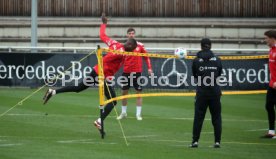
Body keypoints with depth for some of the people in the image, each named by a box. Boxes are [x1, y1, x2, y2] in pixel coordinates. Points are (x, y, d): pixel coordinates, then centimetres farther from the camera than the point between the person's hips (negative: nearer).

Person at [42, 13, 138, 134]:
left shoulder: (115, 44, 5)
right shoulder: (121, 52, -19)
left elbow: (102, 35, 19)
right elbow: (105, 59, -30)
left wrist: (104, 23, 33)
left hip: (96, 71, 9)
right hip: (103, 75, -9)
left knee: (78, 88, 20)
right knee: (113, 100, -4)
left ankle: (52, 92, 18)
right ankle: (99, 122, -9)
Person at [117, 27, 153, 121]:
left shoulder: (140, 45, 1)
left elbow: (146, 57, 7)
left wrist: (149, 68, -1)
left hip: (137, 72, -1)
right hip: (126, 72, 1)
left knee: (138, 92, -1)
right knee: (124, 92, 6)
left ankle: (138, 114, 4)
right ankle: (123, 113, 19)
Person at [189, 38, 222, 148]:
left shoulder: (196, 60, -3)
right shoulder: (217, 60, 0)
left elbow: (194, 75, 9)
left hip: (201, 92, -1)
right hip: (215, 92, 1)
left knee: (198, 117, 4)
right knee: (216, 117, 6)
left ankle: (195, 141, 1)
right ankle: (217, 141, 2)